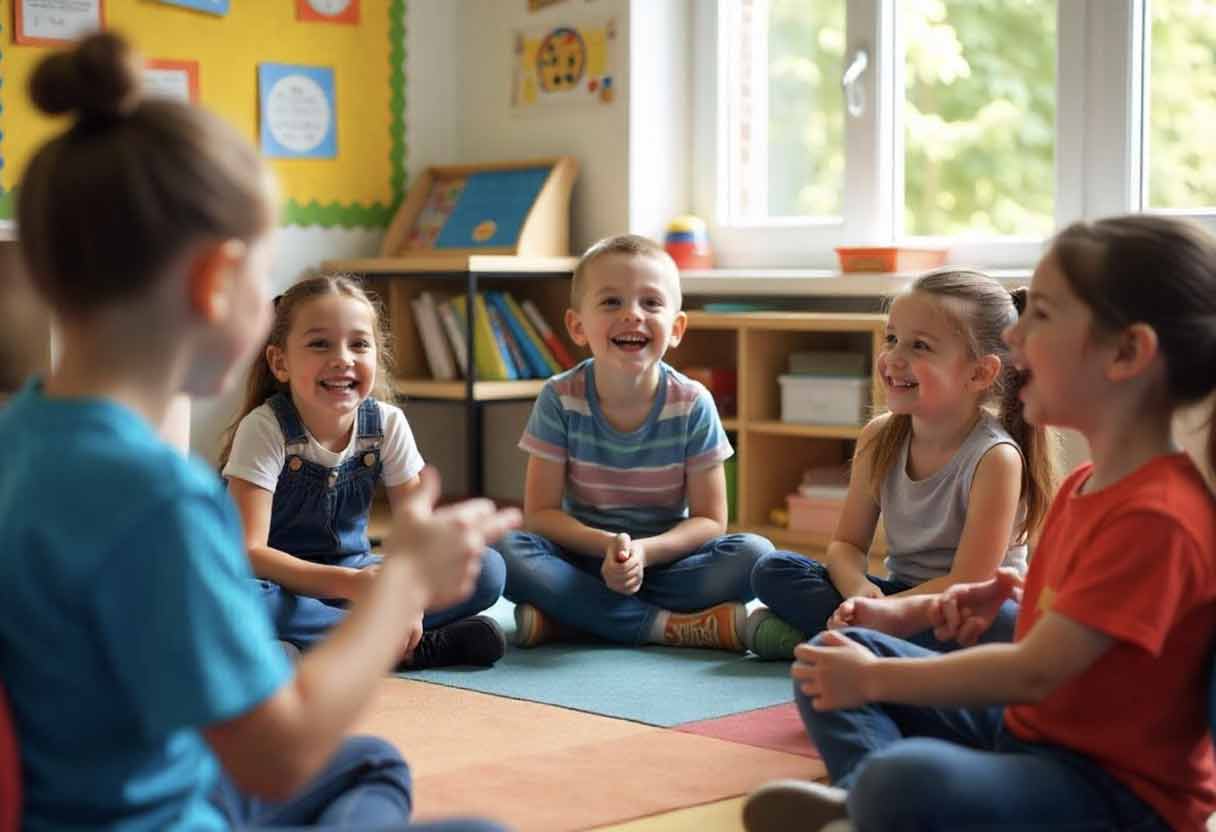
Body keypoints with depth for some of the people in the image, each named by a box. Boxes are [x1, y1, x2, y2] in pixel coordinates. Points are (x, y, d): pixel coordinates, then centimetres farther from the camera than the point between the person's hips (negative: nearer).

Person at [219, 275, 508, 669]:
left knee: (488, 569, -14)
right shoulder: (265, 429, -19)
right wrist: (349, 584, -39)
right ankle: (421, 647, -29)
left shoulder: (388, 424, -7)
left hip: (354, 573, 4)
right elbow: (248, 551, -25)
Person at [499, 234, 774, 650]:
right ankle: (668, 625, -28)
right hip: (583, 558, -1)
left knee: (755, 553, -26)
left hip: (664, 559, 1)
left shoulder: (693, 404, -9)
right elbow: (540, 513, -8)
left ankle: (564, 620, -26)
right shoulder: (560, 398, -9)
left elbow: (709, 519, -6)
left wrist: (644, 551, -25)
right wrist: (607, 545, -26)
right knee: (505, 550, -29)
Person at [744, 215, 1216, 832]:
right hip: (1029, 732, 11)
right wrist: (1007, 598, 3)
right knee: (839, 651, 14)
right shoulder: (1082, 485, 8)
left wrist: (872, 678, -16)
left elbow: (1033, 673, -25)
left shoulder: (1157, 516, -24)